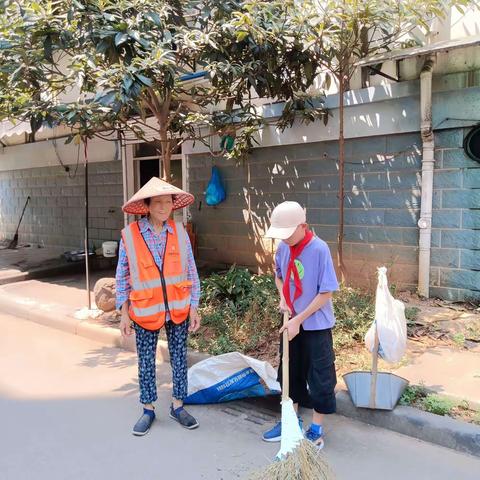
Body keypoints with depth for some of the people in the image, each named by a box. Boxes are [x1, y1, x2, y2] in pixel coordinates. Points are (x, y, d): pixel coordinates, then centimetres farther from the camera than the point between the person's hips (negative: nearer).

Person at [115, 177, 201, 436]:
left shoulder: (179, 231, -4)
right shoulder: (129, 234, -9)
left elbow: (191, 272, 1)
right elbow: (122, 277, -2)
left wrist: (193, 308, 0)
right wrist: (124, 314, -3)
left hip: (178, 308, 2)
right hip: (145, 311, -1)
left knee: (179, 358, 12)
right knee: (146, 362, 11)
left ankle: (177, 406, 31)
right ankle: (148, 410, 30)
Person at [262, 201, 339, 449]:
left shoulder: (319, 249, -21)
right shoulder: (283, 247, -3)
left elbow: (326, 293, -18)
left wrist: (299, 319, -18)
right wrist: (283, 298, -3)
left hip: (316, 324, -6)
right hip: (292, 321, 6)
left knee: (320, 377, 6)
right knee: (290, 372, 18)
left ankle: (317, 429, 24)